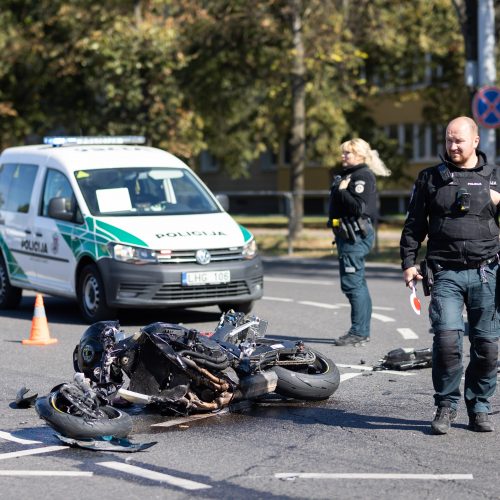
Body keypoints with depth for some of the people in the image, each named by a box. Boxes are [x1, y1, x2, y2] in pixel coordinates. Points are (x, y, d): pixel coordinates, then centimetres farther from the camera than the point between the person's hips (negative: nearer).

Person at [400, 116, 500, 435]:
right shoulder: (431, 179, 10)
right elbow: (414, 225, 12)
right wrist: (408, 262, 6)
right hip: (445, 274, -1)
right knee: (447, 338, -14)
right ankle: (446, 405, 2)